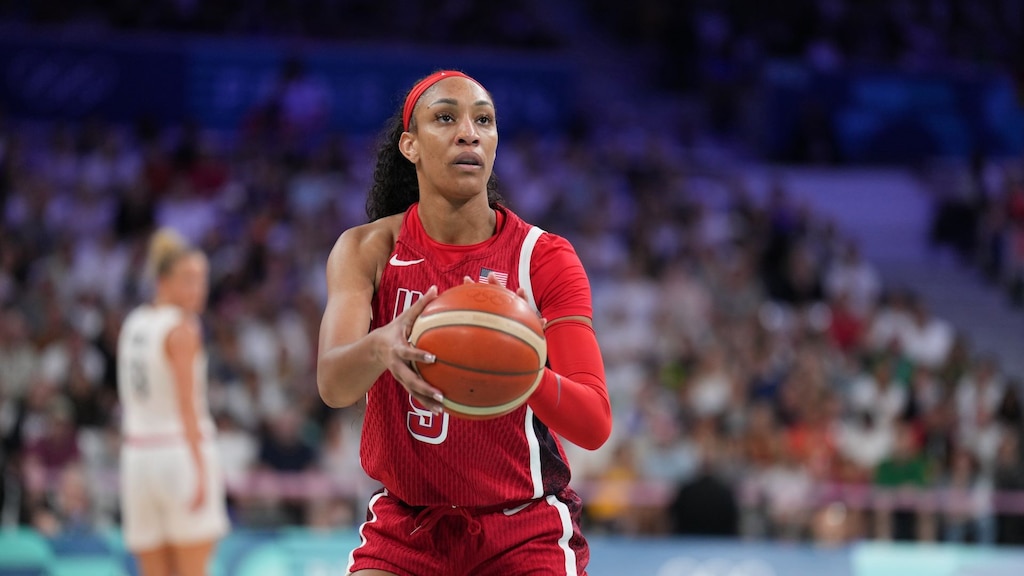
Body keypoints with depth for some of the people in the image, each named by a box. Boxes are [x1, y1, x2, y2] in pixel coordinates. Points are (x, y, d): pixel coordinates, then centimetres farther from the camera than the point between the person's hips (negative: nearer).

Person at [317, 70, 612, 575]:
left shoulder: (543, 258, -10)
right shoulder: (368, 249, -6)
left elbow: (595, 425, -19)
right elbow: (332, 385, -22)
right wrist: (381, 347, -46)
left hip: (524, 530, -1)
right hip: (405, 525, 1)